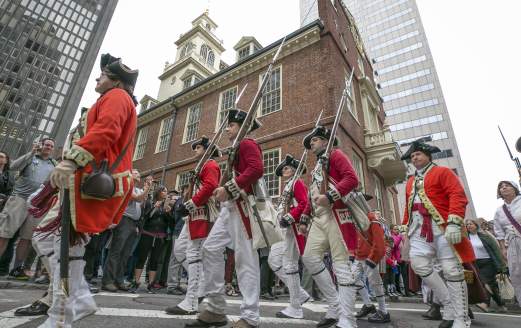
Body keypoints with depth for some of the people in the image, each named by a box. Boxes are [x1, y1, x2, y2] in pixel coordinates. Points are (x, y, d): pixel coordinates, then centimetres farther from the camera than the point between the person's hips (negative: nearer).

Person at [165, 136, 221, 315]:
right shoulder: (203, 166, 26)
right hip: (195, 215, 10)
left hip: (202, 215, -10)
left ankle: (191, 303, -4)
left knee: (194, 254, -10)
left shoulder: (211, 165, -4)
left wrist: (192, 203, -19)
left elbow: (210, 186, -21)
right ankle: (202, 284, 17)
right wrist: (189, 204, 11)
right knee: (179, 250, 11)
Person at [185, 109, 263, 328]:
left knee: (245, 258, -7)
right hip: (230, 206, 10)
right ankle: (216, 309, 13)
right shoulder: (237, 148, 26)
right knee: (210, 248, 5)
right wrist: (225, 190, 7)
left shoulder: (247, 144, -3)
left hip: (243, 205, -10)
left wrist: (229, 188, -21)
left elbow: (257, 169, -20)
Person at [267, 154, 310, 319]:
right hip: (290, 229, 10)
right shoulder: (289, 187, 24)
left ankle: (295, 308, 6)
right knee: (273, 259, 9)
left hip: (296, 228, -10)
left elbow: (305, 204, -17)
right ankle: (300, 294, 15)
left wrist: (289, 218, -21)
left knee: (289, 265, -7)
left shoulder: (297, 182, -3)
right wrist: (283, 218, 9)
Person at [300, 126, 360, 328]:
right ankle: (335, 306, 11)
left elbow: (352, 179, -13)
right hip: (319, 217, 9)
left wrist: (330, 196, -21)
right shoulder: (317, 168, 28)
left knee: (341, 264, -8)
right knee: (309, 257, -1)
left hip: (335, 214, -8)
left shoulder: (335, 154, 4)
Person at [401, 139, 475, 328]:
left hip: (443, 226, -5)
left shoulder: (442, 172, 5)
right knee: (418, 264, -9)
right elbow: (408, 206, 26)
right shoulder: (410, 182, 24)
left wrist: (454, 222, -21)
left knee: (451, 270, -3)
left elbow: (458, 196, -9)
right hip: (419, 229, 6)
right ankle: (449, 305, 10)